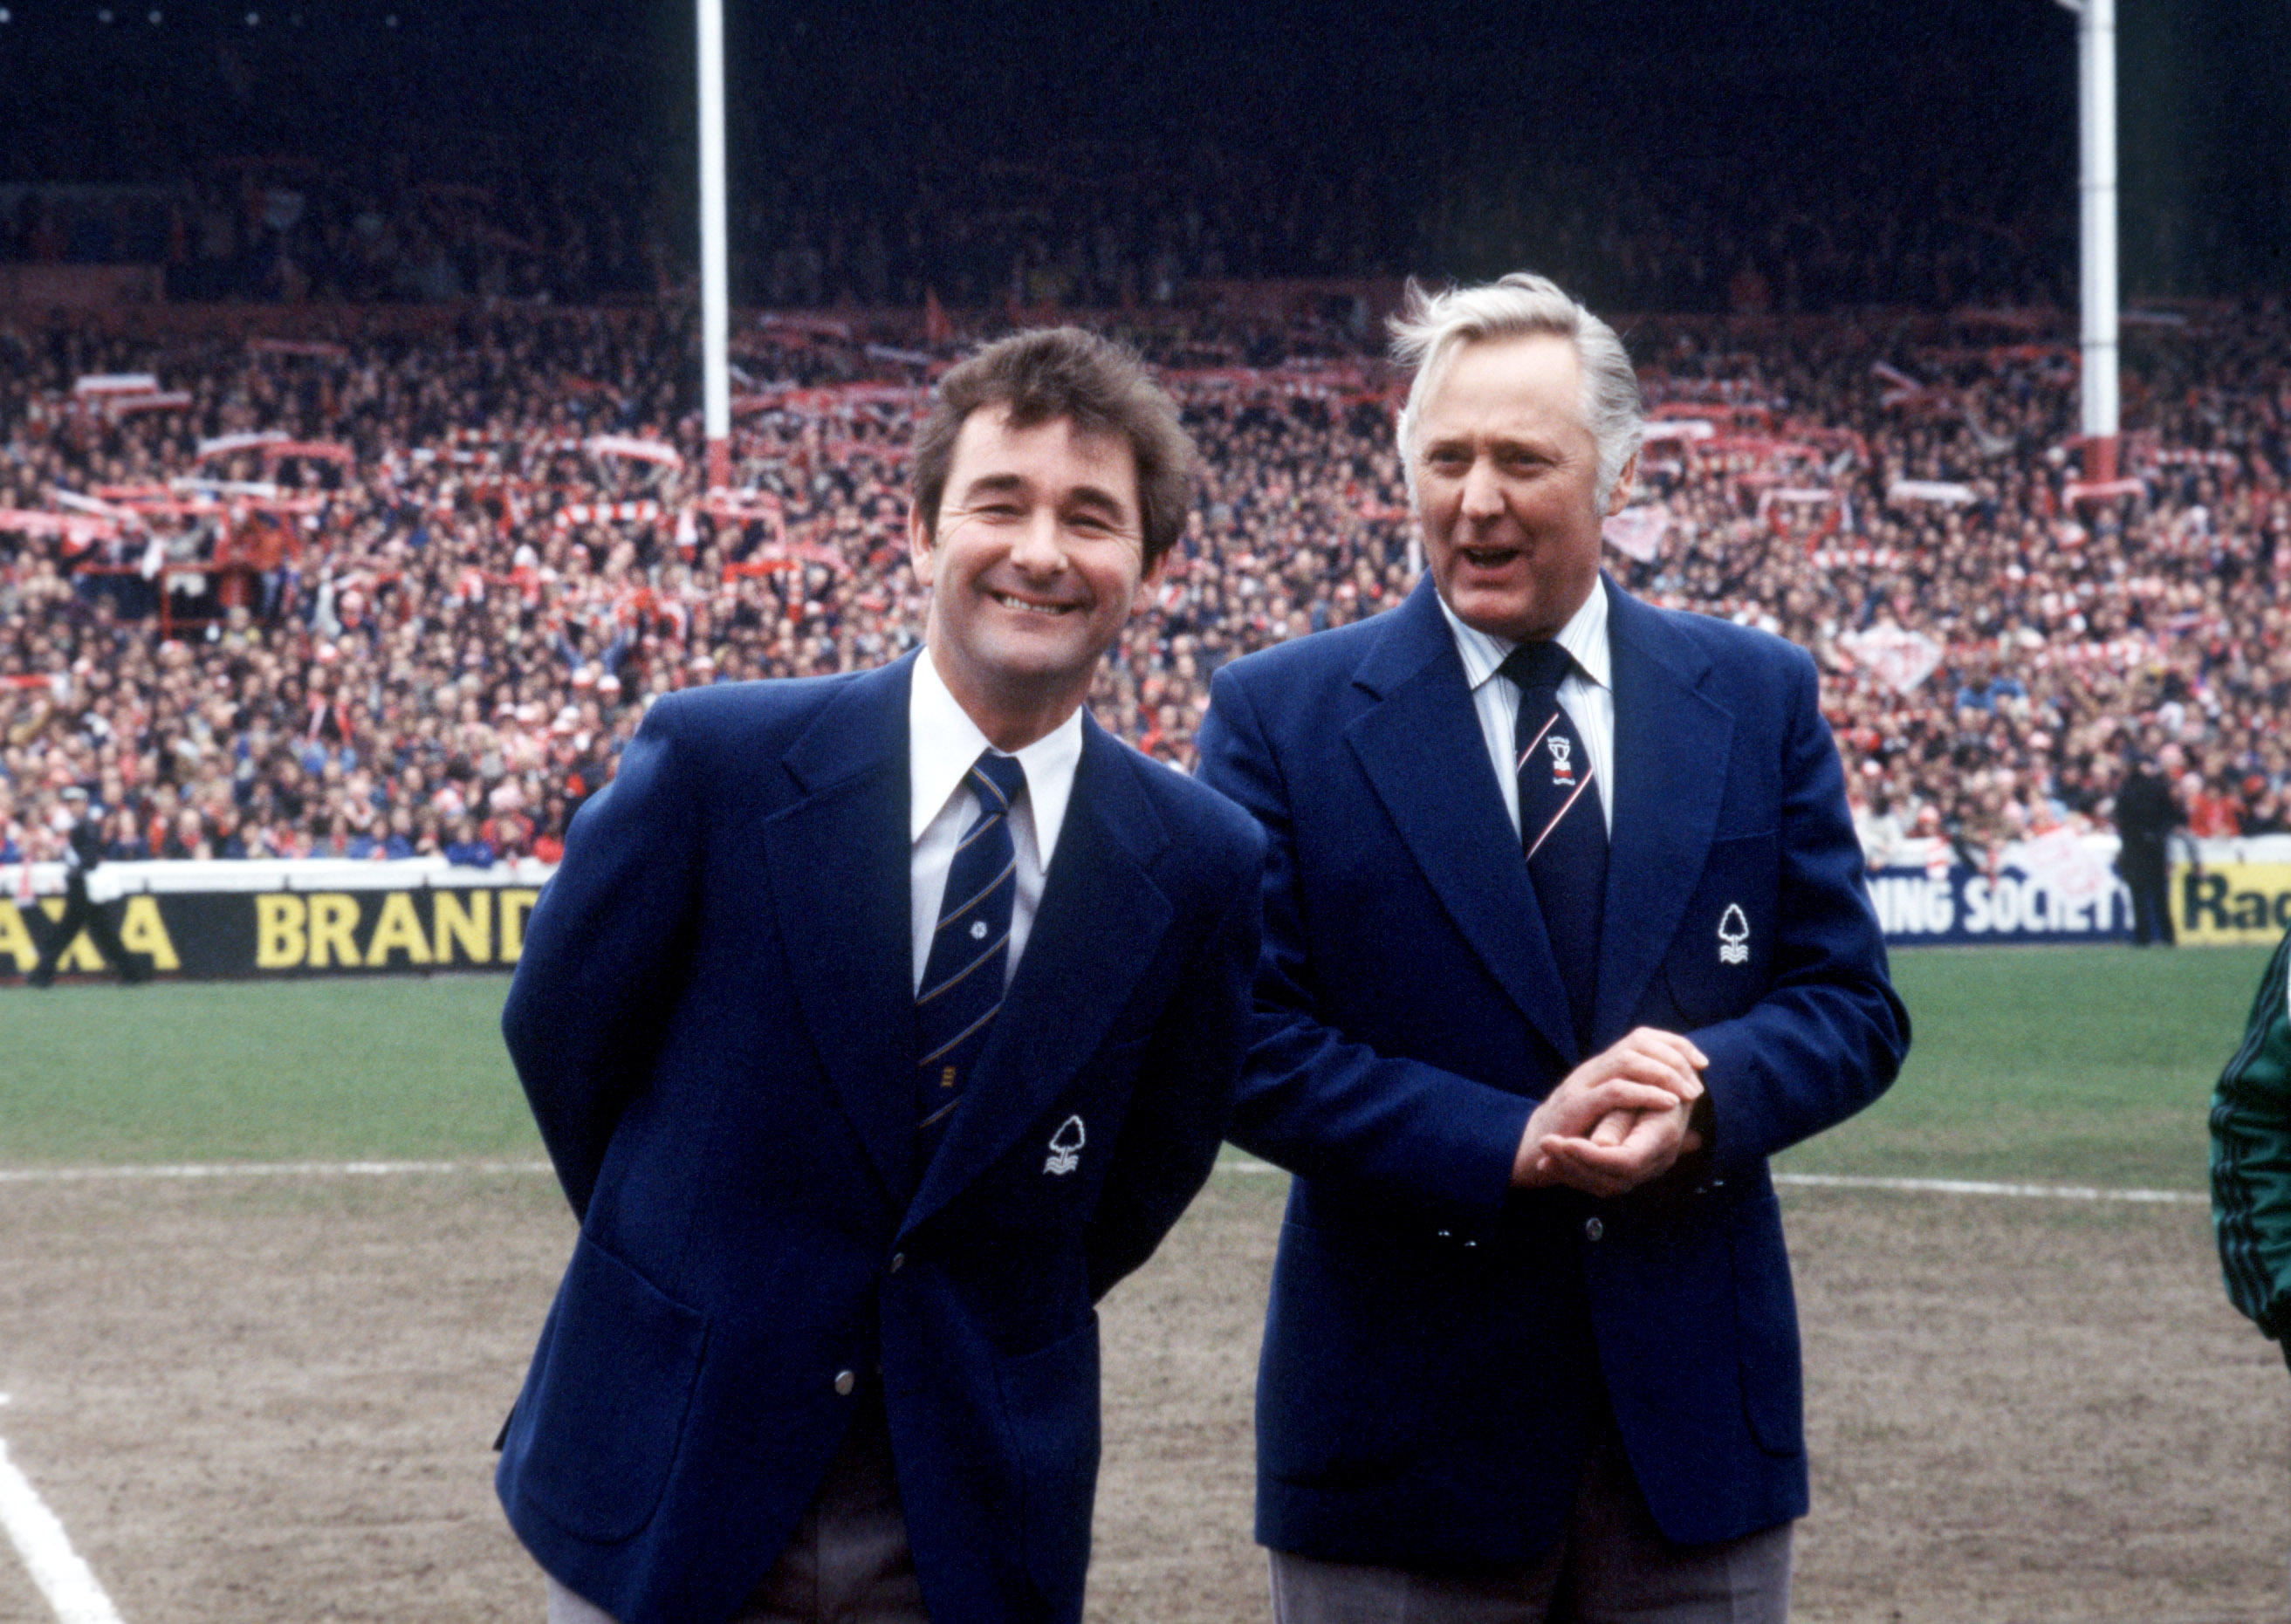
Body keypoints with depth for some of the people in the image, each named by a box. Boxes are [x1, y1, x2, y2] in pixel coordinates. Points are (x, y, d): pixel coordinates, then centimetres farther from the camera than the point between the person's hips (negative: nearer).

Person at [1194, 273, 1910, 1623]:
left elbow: (1853, 1005, 5)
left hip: (1698, 1413, 2)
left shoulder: (1759, 699, 7)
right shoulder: (1281, 716, -1)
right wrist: (1510, 1146, -18)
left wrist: (1704, 1094, -16)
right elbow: (1247, 1042, -7)